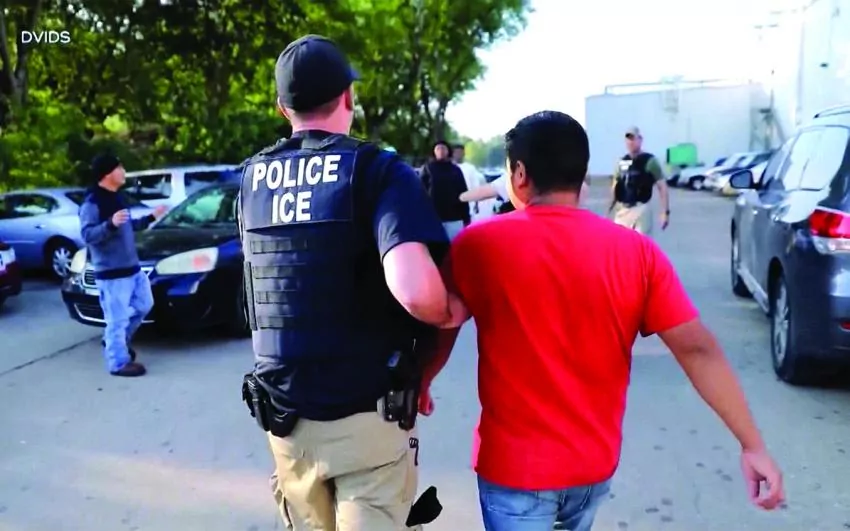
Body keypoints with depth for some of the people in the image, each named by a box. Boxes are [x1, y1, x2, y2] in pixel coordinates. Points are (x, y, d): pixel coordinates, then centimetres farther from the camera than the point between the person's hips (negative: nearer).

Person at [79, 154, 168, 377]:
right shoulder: (92, 203, -15)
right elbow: (87, 234, -23)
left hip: (132, 267, 10)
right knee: (117, 319, -3)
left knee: (144, 305, 21)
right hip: (111, 273, -10)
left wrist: (151, 218, 27)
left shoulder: (116, 198, 15)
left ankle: (115, 340, 35)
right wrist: (110, 224, -37)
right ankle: (119, 363, 8)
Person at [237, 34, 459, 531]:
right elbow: (416, 292, -29)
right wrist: (452, 312, -8)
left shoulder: (252, 179, 4)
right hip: (366, 415, -5)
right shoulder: (379, 171, -13)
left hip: (284, 415, 5)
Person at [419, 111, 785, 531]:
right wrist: (753, 445, -2)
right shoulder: (637, 252, -8)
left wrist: (418, 386, 17)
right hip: (596, 463, 5)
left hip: (515, 466, -4)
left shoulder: (479, 245, -14)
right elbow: (698, 349, -10)